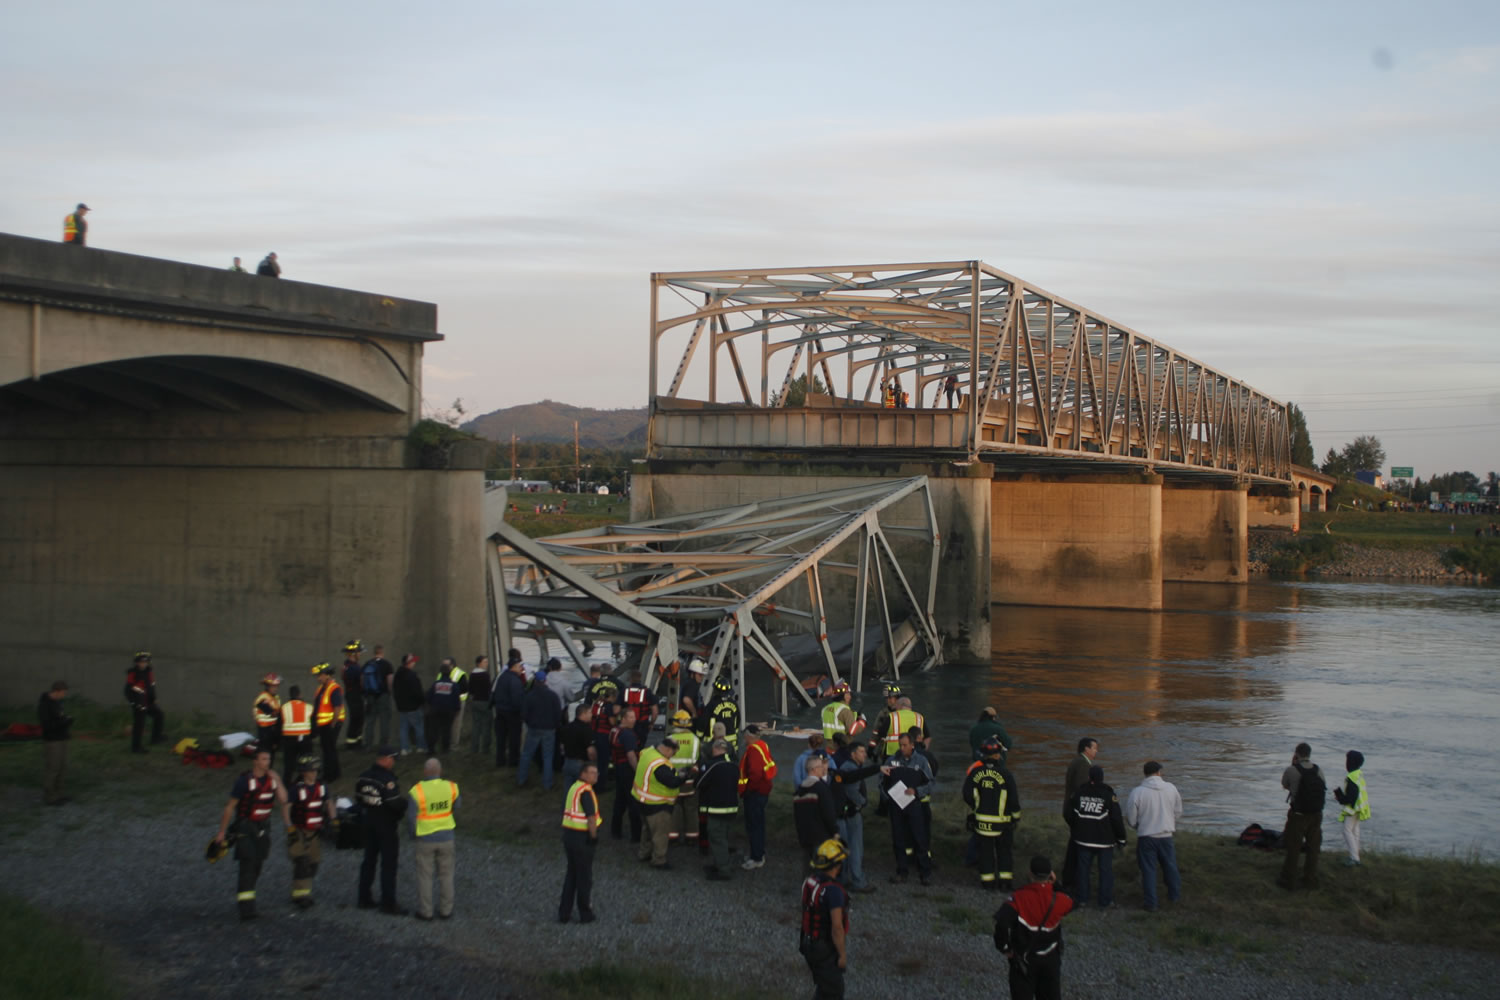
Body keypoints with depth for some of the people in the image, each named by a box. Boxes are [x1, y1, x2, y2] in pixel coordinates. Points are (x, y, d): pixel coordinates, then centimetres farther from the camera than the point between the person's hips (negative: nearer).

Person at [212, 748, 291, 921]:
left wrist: (277, 781, -15)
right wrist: (222, 831, -6)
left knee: (257, 866, 10)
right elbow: (230, 806, -7)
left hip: (263, 827, 5)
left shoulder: (272, 778, 3)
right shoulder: (244, 780, -12)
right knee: (247, 866, -13)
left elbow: (283, 800, -7)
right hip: (245, 827, -5)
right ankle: (246, 908, -18)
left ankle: (248, 898, 29)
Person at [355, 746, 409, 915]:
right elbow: (395, 803, -26)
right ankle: (388, 904, 3)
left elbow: (359, 798, 9)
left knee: (369, 860, 16)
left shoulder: (363, 777, 2)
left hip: (369, 823, 8)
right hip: (387, 825, -8)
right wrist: (406, 801, -7)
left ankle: (365, 899, 23)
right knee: (388, 864, 0)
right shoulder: (387, 779, -22)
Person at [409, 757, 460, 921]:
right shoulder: (450, 787, -10)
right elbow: (456, 806, 8)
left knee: (425, 876, 10)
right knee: (446, 875, 14)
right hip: (446, 837, 2)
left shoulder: (416, 791, -19)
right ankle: (446, 910, 20)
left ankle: (425, 912, 17)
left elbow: (411, 816, -12)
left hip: (425, 839, -2)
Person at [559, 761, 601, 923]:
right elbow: (591, 817, -25)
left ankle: (564, 913, 21)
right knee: (584, 877, 5)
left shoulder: (573, 787, 10)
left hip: (568, 834, 8)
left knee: (571, 875, 18)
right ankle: (585, 915, 14)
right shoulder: (586, 791, -18)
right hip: (581, 837, -8)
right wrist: (594, 836, -15)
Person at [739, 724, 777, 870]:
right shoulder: (764, 746, 7)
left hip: (754, 792, -10)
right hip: (764, 790, 10)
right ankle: (759, 853, 32)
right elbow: (769, 767, 16)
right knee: (759, 823, 20)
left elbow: (754, 773, -29)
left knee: (753, 824, -3)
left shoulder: (753, 749, -22)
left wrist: (744, 789, -17)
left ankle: (757, 859, 1)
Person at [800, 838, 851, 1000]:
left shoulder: (809, 881, -2)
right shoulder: (833, 890, -29)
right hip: (826, 950, -8)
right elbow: (837, 927, -27)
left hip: (810, 943, 8)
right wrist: (843, 955, -16)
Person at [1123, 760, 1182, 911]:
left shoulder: (1137, 792, -15)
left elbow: (1131, 819, -7)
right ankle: (1174, 895, 37)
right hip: (1166, 835, 2)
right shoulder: (1171, 788, -6)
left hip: (1146, 837, -2)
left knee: (1148, 870, 8)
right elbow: (1178, 813, 6)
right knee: (1170, 867, 21)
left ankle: (1150, 903, 12)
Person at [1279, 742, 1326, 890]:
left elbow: (1285, 785, 4)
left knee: (1293, 849, 8)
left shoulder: (1292, 770, -13)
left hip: (1298, 816, -4)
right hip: (1316, 815, 4)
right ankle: (1310, 881, 22)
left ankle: (1289, 880, 14)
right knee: (1313, 849, 14)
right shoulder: (1319, 770, -2)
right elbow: (1324, 788, 5)